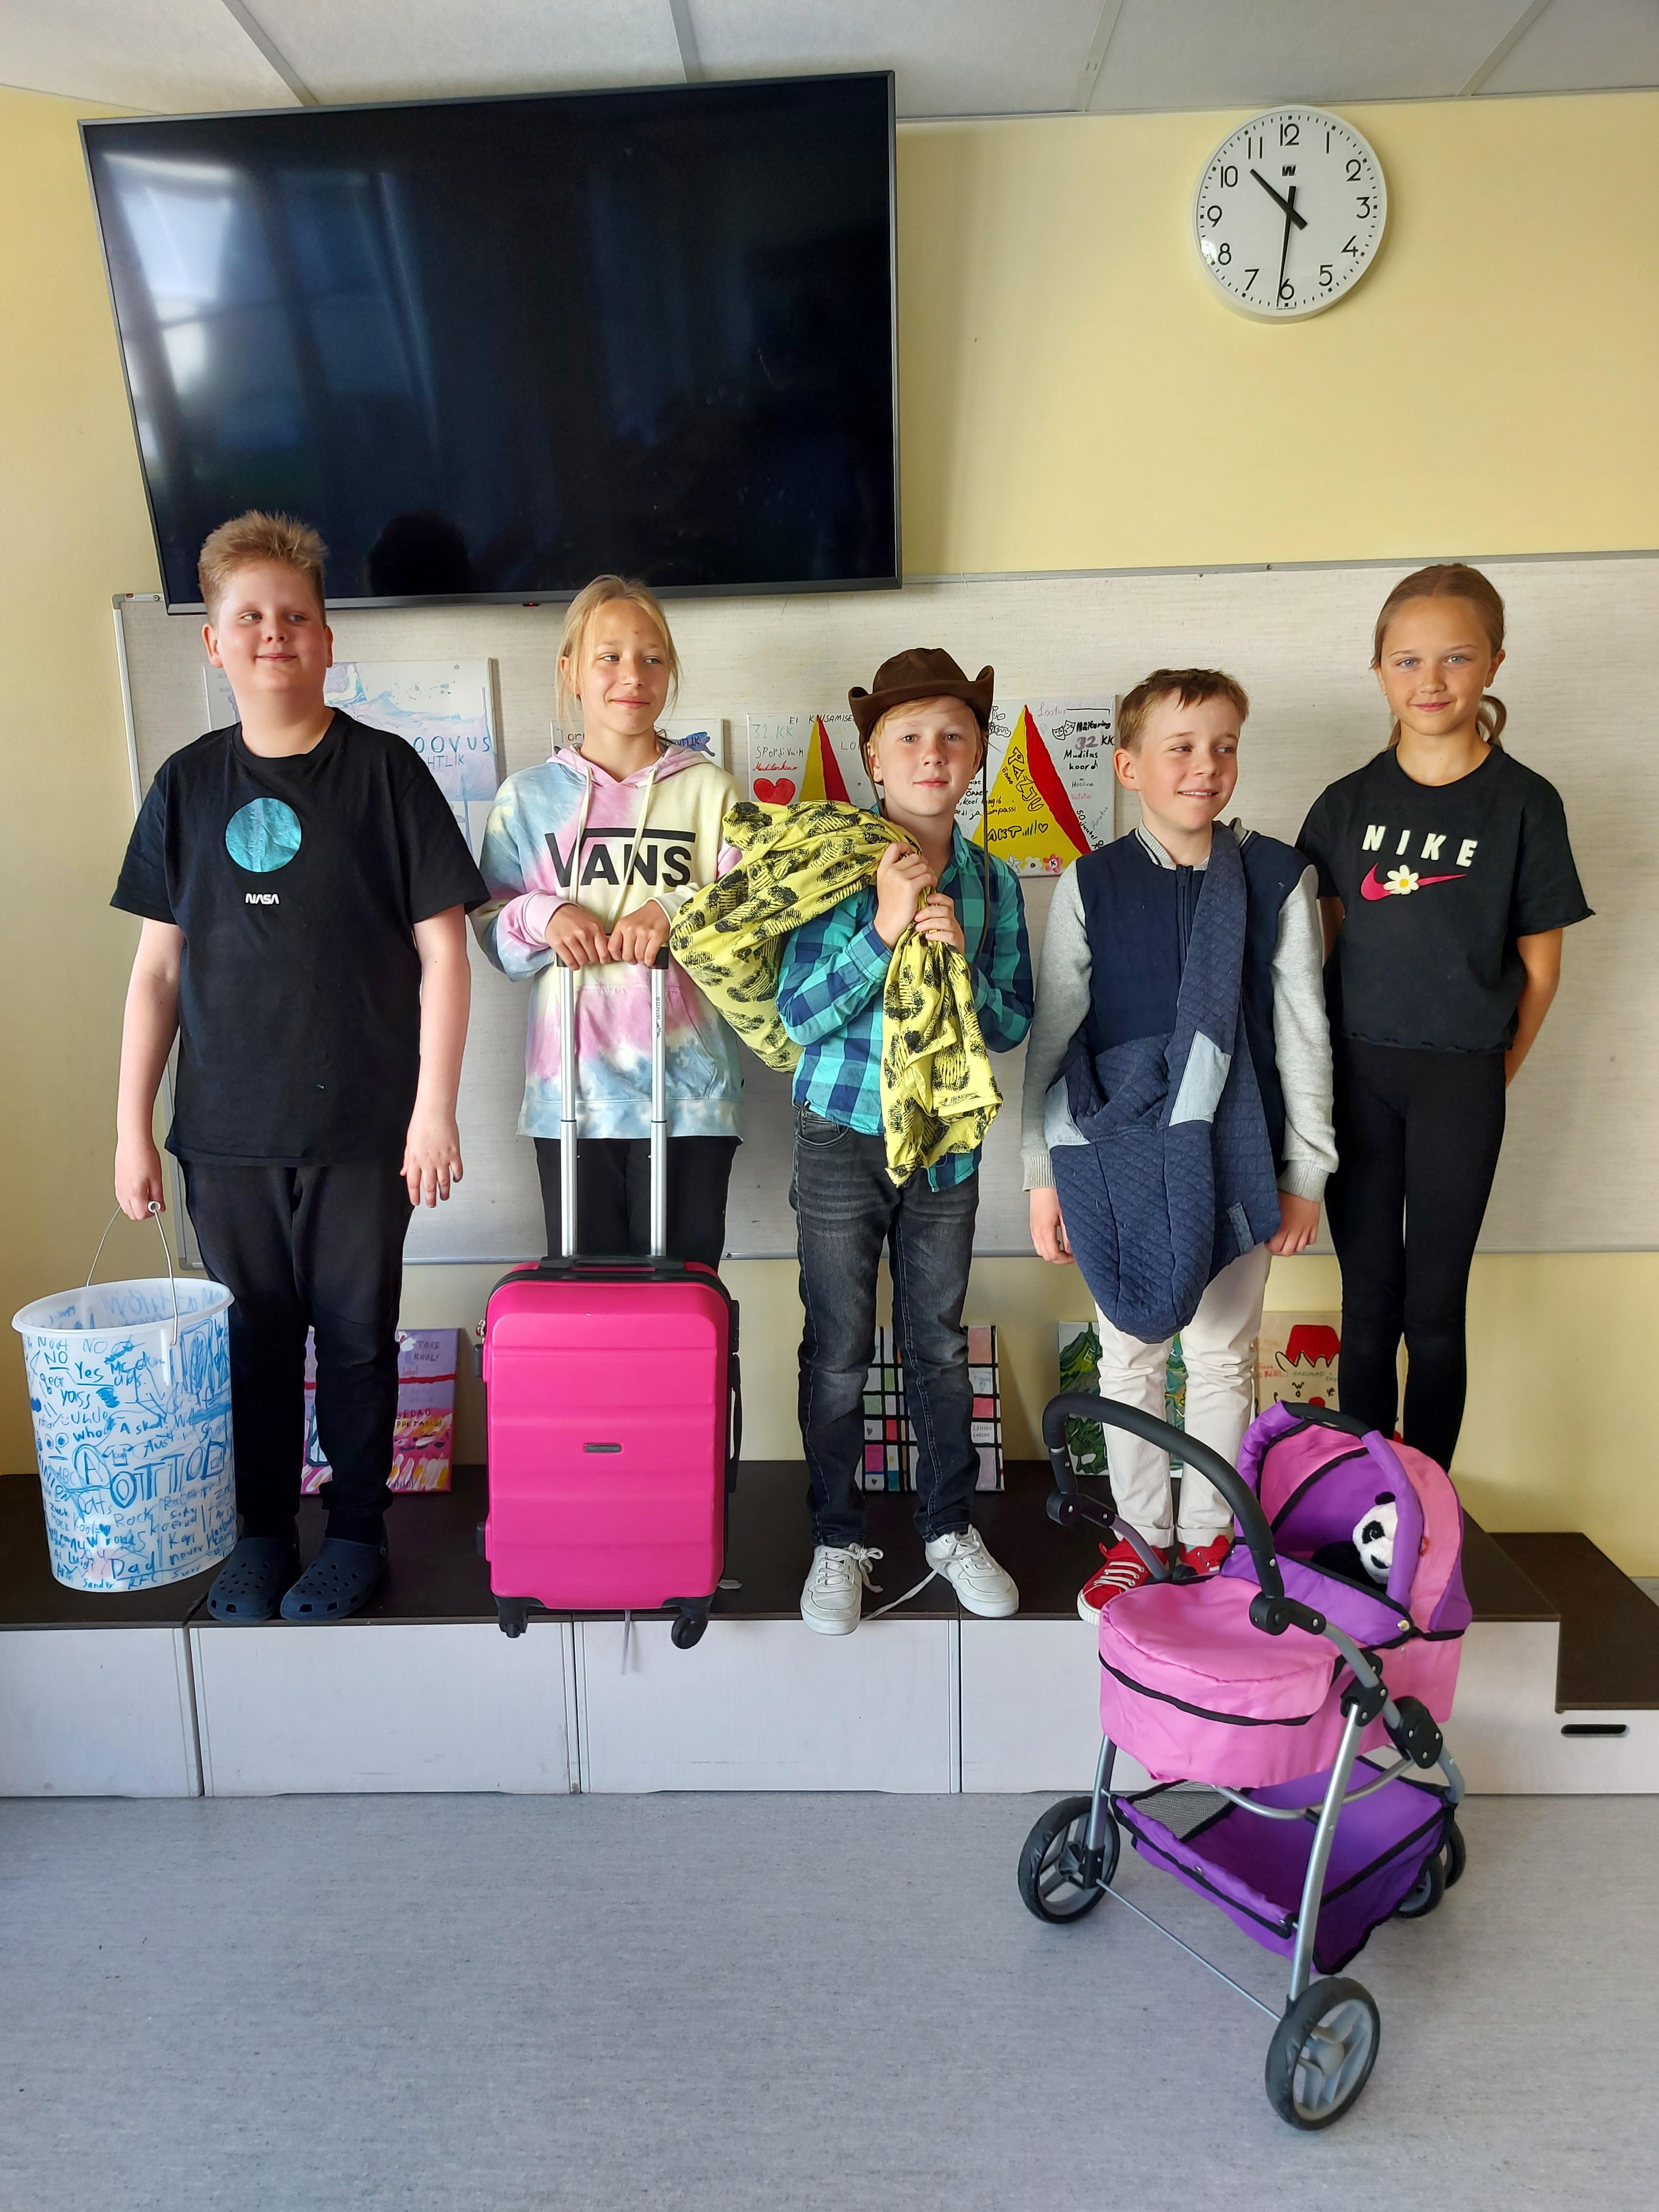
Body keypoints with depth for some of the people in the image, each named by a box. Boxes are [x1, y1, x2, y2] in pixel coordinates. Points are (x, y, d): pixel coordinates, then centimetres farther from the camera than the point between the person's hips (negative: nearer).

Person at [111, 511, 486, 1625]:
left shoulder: (384, 769, -3)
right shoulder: (189, 783, 6)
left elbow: (444, 950, -5)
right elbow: (158, 966, 8)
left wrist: (434, 1109, -10)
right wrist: (132, 1127, 5)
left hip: (362, 1126, -2)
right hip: (226, 1129, 3)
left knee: (357, 1336, 8)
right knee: (252, 1336, 13)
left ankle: (357, 1533, 27)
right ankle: (262, 1532, 31)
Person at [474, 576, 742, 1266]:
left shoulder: (708, 788, 5)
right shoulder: (528, 796, 9)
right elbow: (491, 930, 9)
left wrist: (676, 911, -17)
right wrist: (542, 916, -12)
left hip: (688, 1089, -1)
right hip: (570, 1090, 1)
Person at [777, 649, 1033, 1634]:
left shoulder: (991, 882, 0)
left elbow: (1012, 1025, 0)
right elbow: (799, 1013, -14)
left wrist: (960, 958, -18)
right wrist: (883, 931, -26)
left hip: (947, 1140, 3)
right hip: (843, 1137, -2)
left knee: (942, 1345, 15)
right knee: (839, 1352, 8)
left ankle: (952, 1527, 33)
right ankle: (839, 1542, 26)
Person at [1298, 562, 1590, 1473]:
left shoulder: (1524, 803, -4)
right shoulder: (1348, 803, 3)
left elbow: (1540, 963, 1)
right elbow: (1326, 943, 8)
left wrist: (1495, 1074, 1)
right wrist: (1325, 1066, 4)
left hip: (1459, 1078, -2)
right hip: (1356, 1069, 2)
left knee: (1434, 1306, 5)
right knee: (1368, 1299, 10)